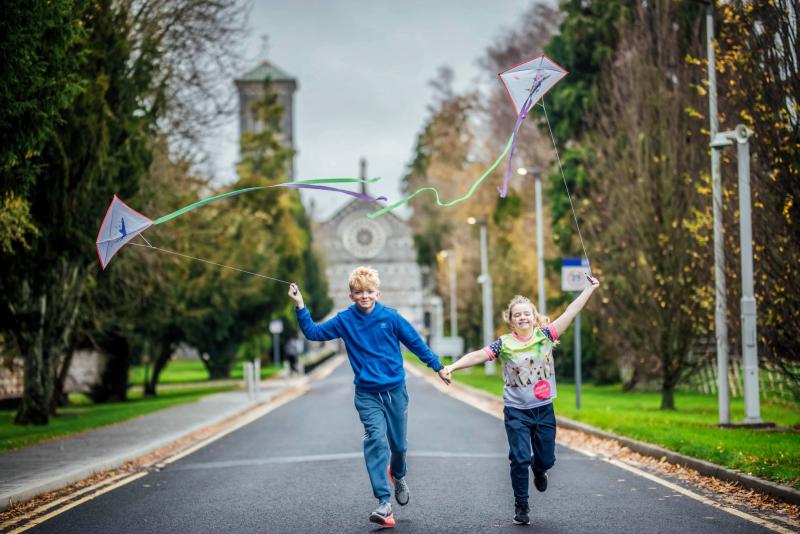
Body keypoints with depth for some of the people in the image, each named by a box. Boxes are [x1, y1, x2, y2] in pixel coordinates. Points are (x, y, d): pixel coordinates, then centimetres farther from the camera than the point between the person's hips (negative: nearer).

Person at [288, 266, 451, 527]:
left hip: (395, 390, 1)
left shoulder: (390, 317, -6)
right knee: (376, 440, -17)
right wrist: (300, 306, -11)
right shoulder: (344, 320, -3)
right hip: (367, 394, 0)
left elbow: (416, 342, 2)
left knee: (398, 444, 11)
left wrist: (438, 367, 7)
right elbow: (313, 332, 0)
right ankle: (384, 503, -19)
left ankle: (398, 476, 46)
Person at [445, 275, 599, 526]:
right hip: (516, 412, -2)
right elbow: (478, 355, -14)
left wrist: (590, 288, -7)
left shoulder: (544, 335, -2)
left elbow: (570, 313, -4)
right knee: (520, 459, -5)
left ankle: (539, 471, 47)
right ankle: (521, 506, 9)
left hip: (544, 410, 2)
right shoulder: (504, 344, -6)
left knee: (546, 458, 9)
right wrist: (453, 366, -26)